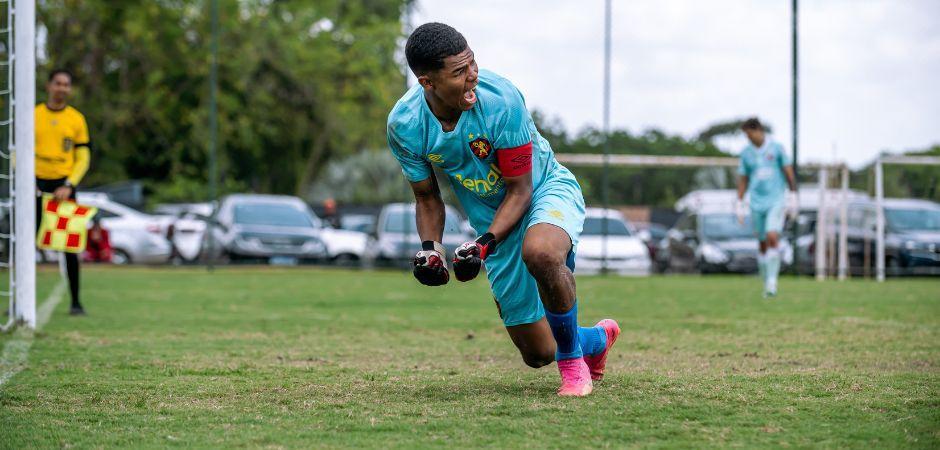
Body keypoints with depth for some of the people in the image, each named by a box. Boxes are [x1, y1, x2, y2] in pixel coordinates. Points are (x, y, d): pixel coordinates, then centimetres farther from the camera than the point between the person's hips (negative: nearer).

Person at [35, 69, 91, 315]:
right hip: (36, 185, 0)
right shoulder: (32, 115, 4)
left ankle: (76, 301, 4)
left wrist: (68, 186, -9)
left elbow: (83, 158, 4)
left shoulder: (77, 119, 4)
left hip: (64, 186, 0)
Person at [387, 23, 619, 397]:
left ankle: (572, 357, -15)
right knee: (538, 354, 4)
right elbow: (427, 197, 0)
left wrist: (486, 243, -33)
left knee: (539, 252, -42)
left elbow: (519, 190, -20)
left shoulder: (500, 99, -29)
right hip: (493, 221, 4)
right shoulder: (404, 126, -17)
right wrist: (430, 247, -18)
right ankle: (598, 339, 41)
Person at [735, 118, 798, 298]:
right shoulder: (746, 153, 6)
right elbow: (743, 180, 12)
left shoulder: (776, 148, -2)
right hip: (757, 203, 3)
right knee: (763, 244, 6)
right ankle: (767, 284, 17)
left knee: (772, 238, -20)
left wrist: (793, 197, -4)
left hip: (776, 201, -3)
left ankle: (772, 281, -18)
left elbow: (789, 173, 1)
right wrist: (739, 205, 7)